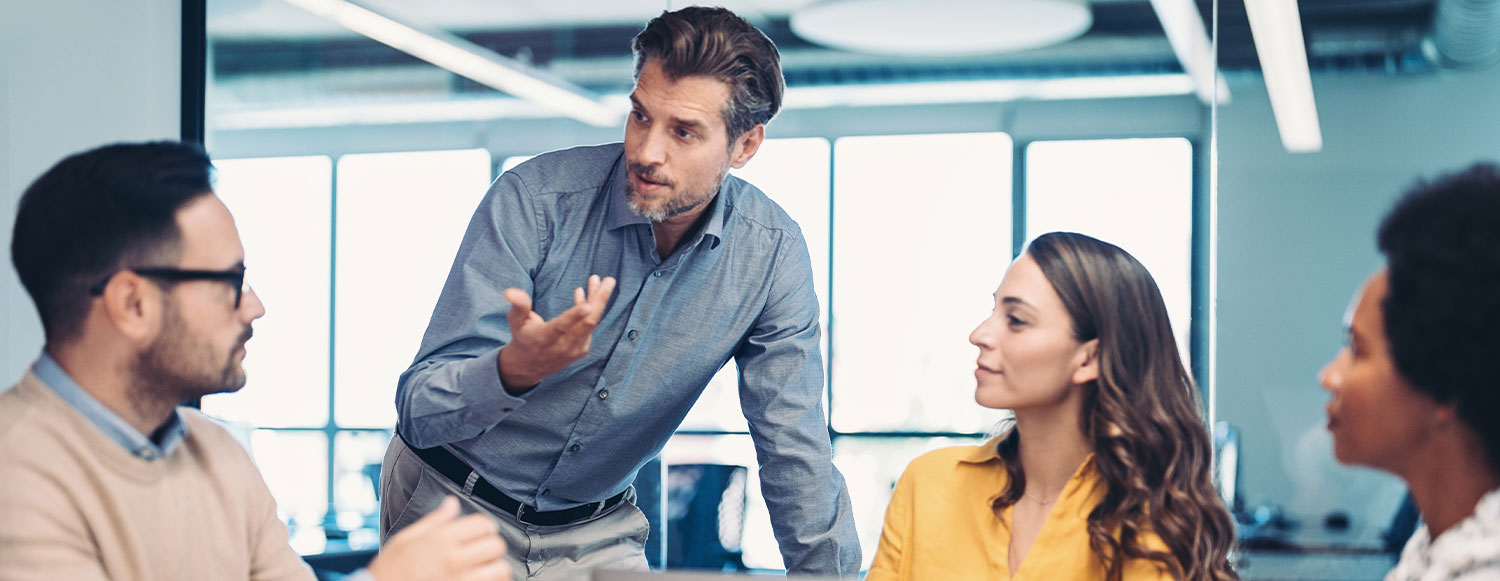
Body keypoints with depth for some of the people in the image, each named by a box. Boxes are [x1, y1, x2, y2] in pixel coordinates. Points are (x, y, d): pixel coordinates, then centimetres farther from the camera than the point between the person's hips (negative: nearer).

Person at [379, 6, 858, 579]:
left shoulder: (772, 253, -15)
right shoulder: (535, 198, -23)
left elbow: (795, 455, -7)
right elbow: (418, 410, -26)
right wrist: (516, 370, -46)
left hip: (596, 531, 1)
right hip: (453, 507, -1)